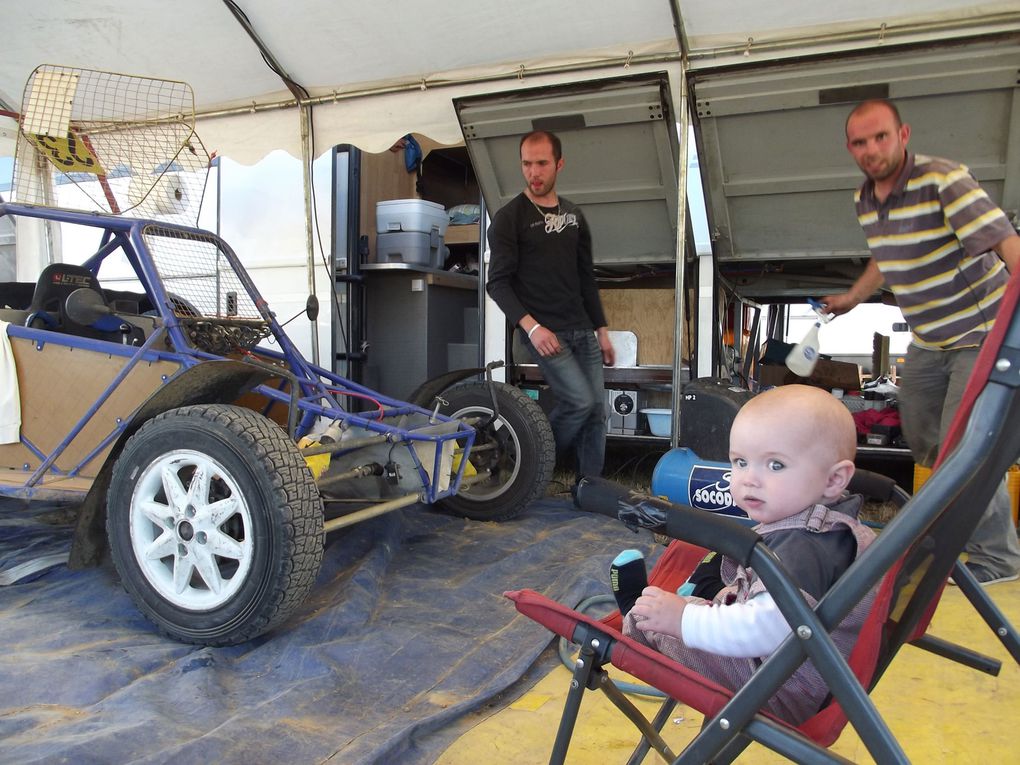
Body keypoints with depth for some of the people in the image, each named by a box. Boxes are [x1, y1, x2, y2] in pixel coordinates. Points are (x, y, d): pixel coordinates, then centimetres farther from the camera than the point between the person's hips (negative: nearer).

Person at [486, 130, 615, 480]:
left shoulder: (574, 215, 15)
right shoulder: (509, 218, -3)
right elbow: (498, 282, -8)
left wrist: (602, 330, 14)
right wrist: (531, 326, -20)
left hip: (582, 329, 6)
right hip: (543, 331, -6)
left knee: (597, 411, 3)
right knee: (580, 401, -16)